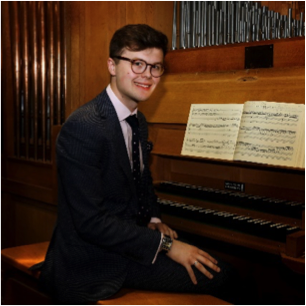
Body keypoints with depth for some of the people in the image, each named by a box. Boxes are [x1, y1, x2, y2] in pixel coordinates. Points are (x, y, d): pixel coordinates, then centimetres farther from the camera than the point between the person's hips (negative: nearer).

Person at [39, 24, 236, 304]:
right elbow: (91, 221, -26)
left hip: (122, 240, 9)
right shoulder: (83, 127, -24)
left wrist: (154, 221, 3)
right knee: (215, 274, -14)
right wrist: (165, 244, -21)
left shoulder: (139, 123, 7)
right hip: (91, 265, -9)